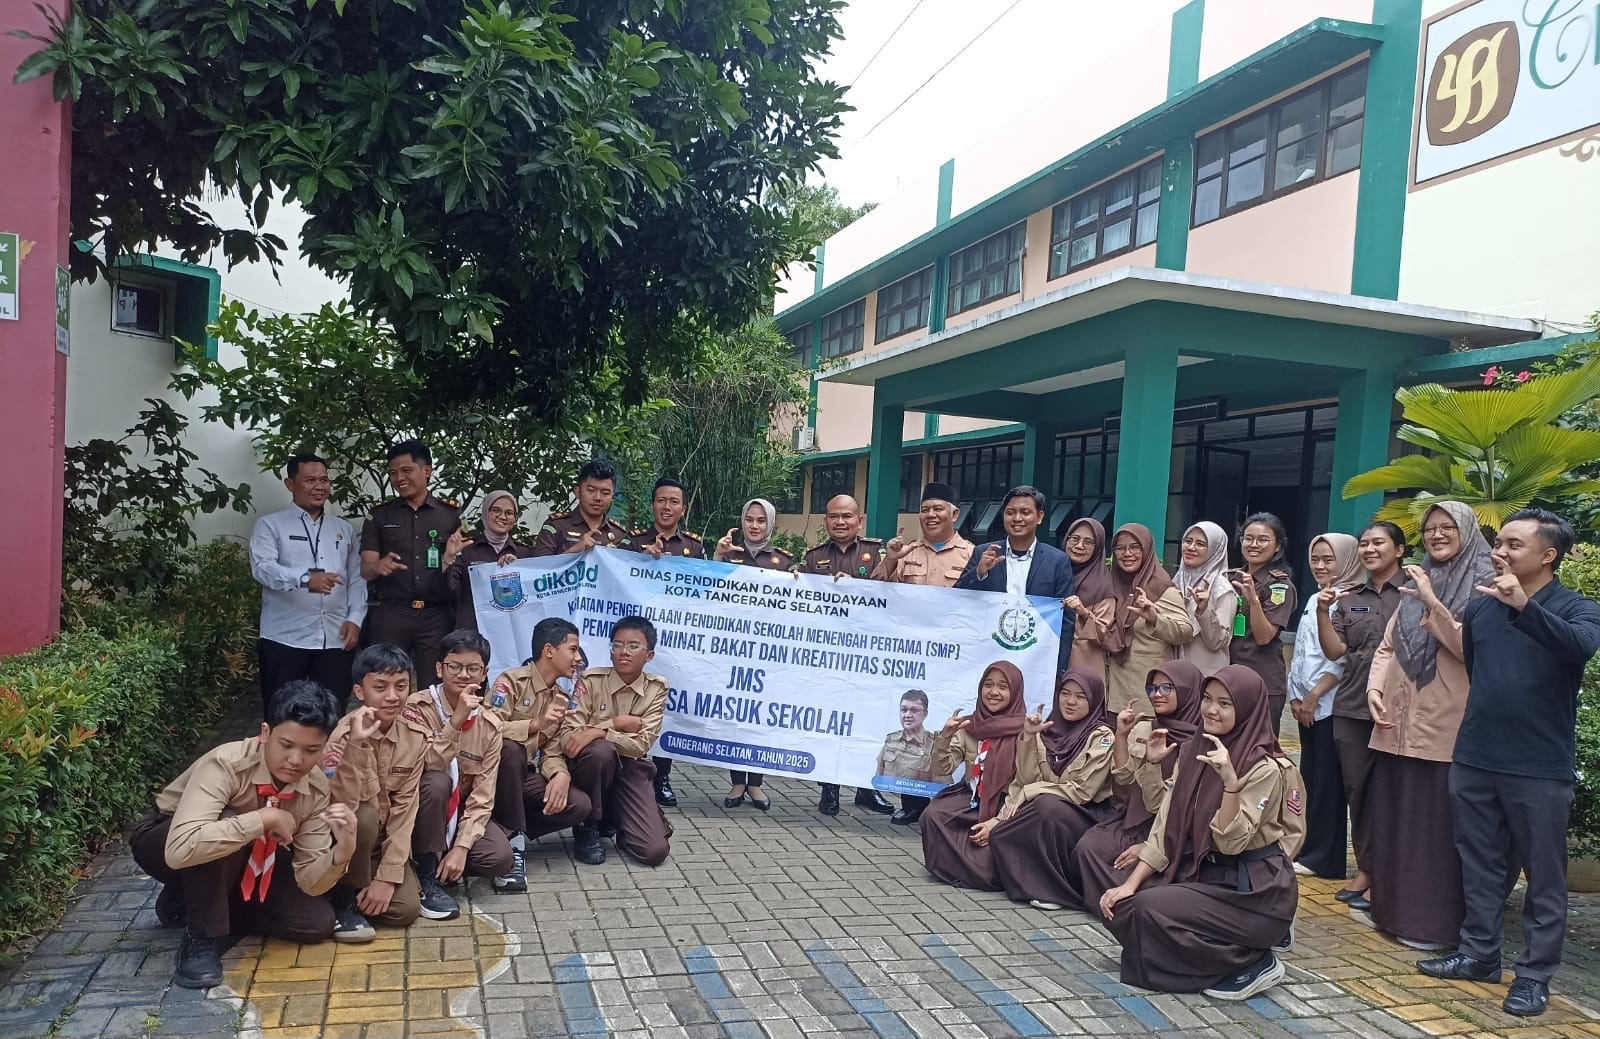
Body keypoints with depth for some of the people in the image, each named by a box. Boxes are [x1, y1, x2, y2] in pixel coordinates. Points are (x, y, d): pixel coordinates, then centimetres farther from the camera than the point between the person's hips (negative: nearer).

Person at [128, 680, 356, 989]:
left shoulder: (317, 790, -18)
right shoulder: (226, 764, -35)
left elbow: (309, 880, -17)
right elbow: (181, 849, -49)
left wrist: (342, 852, -37)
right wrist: (264, 818, -43)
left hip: (243, 860, 5)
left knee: (317, 922, -12)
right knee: (225, 824, -38)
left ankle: (198, 903, 6)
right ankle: (201, 937, -18)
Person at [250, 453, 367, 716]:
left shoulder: (344, 529, 16)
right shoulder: (269, 525, 3)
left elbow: (357, 578, 14)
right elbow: (262, 568, -14)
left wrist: (355, 619, 0)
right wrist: (305, 579, -31)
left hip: (335, 640, 3)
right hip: (285, 639, -3)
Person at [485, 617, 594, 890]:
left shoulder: (560, 697, 9)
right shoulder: (512, 681, -13)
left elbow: (553, 751, 2)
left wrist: (561, 774, -20)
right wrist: (536, 724, -35)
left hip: (525, 776, 6)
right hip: (495, 772, -5)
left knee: (580, 805, -16)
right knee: (510, 748, -38)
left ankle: (511, 831, -1)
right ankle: (513, 840, -23)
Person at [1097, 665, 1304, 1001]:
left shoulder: (1265, 768, -16)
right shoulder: (1194, 752, 4)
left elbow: (1231, 841, -23)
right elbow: (1165, 826, 4)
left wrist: (1230, 780, -37)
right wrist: (1132, 883, -4)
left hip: (1254, 889, -7)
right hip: (1200, 873, 7)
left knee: (1152, 909, -24)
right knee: (1121, 907, -9)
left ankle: (1252, 963, -5)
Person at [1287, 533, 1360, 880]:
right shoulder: (1314, 600, 16)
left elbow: (1342, 657, -15)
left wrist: (1314, 696, -12)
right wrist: (1295, 696, 10)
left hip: (1331, 704, -8)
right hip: (1306, 704, 8)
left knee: (1327, 782, -3)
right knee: (1310, 778, 11)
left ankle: (1319, 857, 4)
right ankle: (1314, 852, 18)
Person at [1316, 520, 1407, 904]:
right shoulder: (1349, 598, 12)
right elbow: (1334, 651, 6)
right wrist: (1322, 611, -7)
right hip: (1352, 707, 4)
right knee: (1356, 788, 9)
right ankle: (1365, 868, 22)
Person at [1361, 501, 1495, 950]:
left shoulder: (1483, 585, -2)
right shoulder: (1417, 582, 16)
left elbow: (1471, 648, -15)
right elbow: (1387, 645, 17)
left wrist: (1432, 604, -22)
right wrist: (1375, 688, 3)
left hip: (1444, 725, -6)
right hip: (1398, 722, 6)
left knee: (1434, 823, -1)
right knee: (1391, 817, 11)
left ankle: (1433, 920, 9)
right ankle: (1392, 906, 24)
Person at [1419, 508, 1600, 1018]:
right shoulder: (1480, 606, 7)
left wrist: (1524, 606, -42)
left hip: (1540, 769, -4)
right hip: (1473, 759, 5)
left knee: (1543, 875, 6)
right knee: (1480, 865, 15)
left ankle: (1535, 973, 17)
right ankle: (1479, 952, 28)